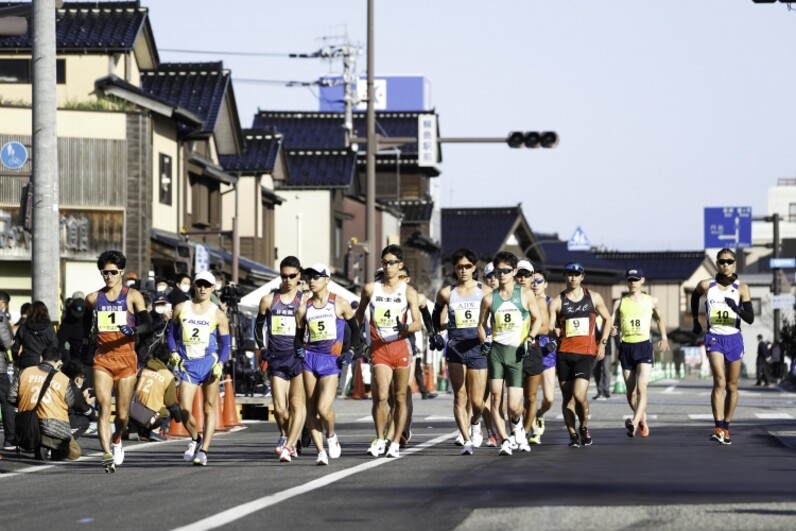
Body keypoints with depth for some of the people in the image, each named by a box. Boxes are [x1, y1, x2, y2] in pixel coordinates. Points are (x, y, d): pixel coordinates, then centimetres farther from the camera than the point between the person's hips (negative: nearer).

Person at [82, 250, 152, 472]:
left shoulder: (133, 296, 0)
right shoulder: (93, 298, 8)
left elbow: (147, 324, -8)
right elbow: (87, 320, 27)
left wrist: (133, 330, -28)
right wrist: (85, 343, 25)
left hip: (126, 358, -1)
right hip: (102, 359, 1)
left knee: (122, 414, 6)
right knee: (104, 407, -16)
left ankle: (116, 439, 37)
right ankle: (107, 454, -21)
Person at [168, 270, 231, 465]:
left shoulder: (218, 314, 2)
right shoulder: (181, 309, 8)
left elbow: (225, 344, 4)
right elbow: (172, 334, 15)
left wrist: (220, 364, -12)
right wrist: (174, 352, -3)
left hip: (209, 362, -1)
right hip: (187, 365, 1)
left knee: (209, 408, 0)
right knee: (184, 409, -8)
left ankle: (203, 451, 4)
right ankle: (195, 438, 20)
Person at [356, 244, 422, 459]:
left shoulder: (408, 292, 2)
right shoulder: (370, 288, 6)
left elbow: (418, 323, -4)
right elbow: (360, 312, 22)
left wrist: (406, 327, -25)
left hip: (400, 347, 0)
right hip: (378, 348, 0)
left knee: (400, 397, 4)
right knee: (381, 396, -13)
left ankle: (395, 443, 12)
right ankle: (379, 440, 0)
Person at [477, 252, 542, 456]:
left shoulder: (525, 295, 6)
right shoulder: (489, 299, 8)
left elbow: (537, 319, 11)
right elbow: (481, 324, 18)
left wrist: (529, 339, -4)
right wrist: (484, 341, 0)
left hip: (517, 353, -1)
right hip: (496, 350, 1)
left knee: (514, 406, -6)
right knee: (495, 397, -12)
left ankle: (517, 425, 29)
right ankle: (504, 441, -4)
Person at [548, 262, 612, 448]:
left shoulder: (594, 298, 8)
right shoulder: (557, 302, 4)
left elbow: (607, 319, 19)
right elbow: (549, 328, 0)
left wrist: (602, 343, 10)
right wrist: (554, 332, -24)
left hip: (586, 353, -1)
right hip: (564, 353, 1)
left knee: (579, 394, -16)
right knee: (567, 397, 3)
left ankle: (584, 427, 8)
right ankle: (572, 434, 13)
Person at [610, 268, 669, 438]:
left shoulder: (651, 301, 6)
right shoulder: (620, 303, 7)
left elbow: (659, 319, 24)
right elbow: (615, 325, 12)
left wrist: (664, 337, 16)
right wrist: (613, 331, -10)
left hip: (644, 347, -2)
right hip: (626, 347, 2)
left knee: (641, 388, -19)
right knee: (631, 391, 7)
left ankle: (634, 422, -30)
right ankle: (642, 419, 29)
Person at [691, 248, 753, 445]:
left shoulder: (741, 288, -1)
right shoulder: (706, 286, 0)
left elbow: (750, 318, -6)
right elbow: (694, 296, 23)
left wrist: (736, 308, -24)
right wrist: (695, 321, 27)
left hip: (734, 339, 2)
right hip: (714, 338, -2)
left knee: (732, 386, 9)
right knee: (719, 381, -19)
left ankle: (726, 427, 21)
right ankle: (718, 428, -26)